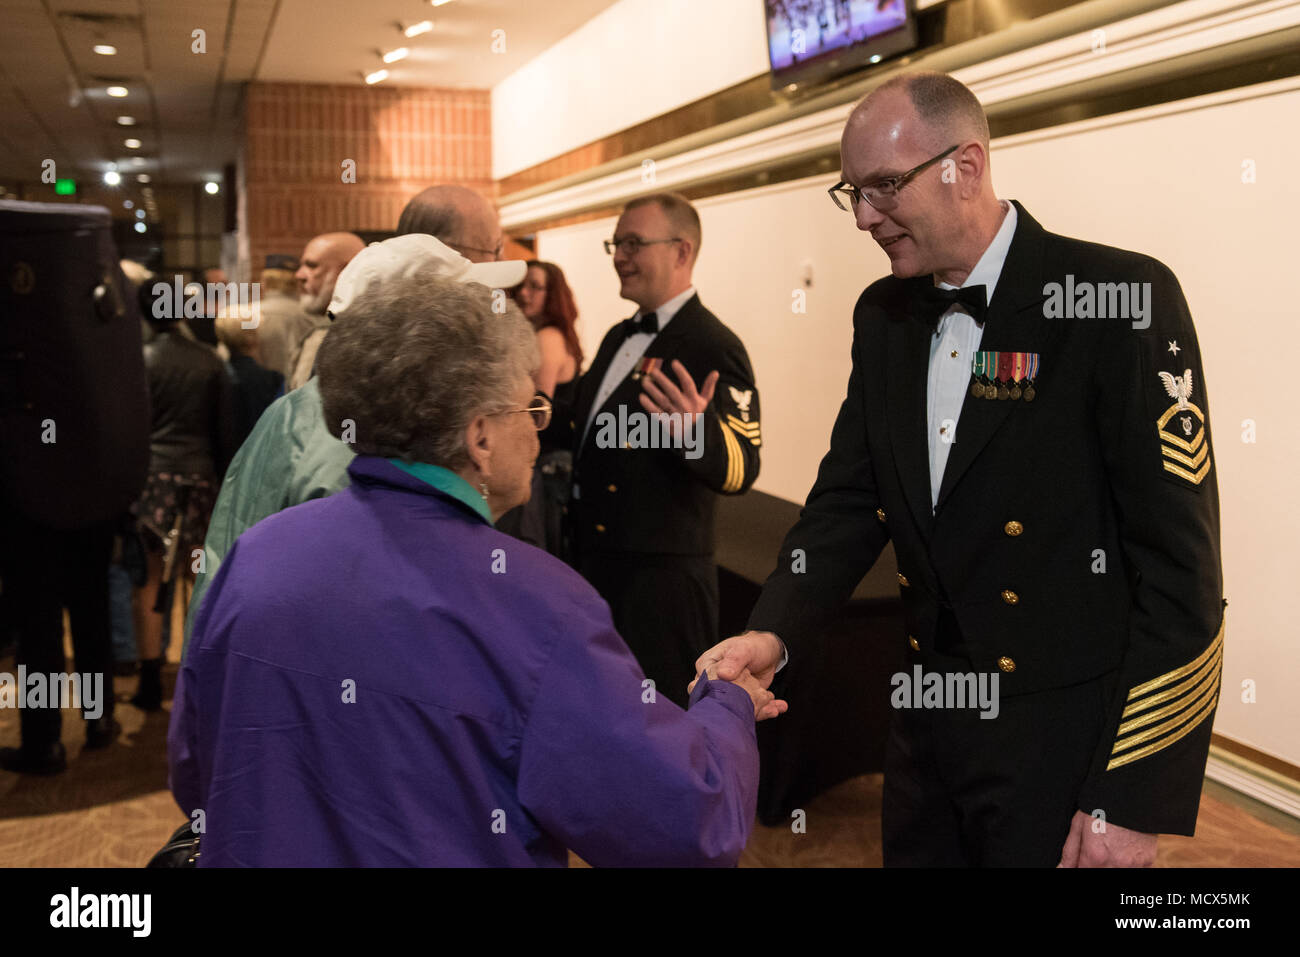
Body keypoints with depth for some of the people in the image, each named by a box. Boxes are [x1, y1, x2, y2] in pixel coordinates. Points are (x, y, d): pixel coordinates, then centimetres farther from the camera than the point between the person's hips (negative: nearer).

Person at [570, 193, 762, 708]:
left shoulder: (713, 347, -15)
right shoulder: (620, 336, 12)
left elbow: (741, 467, -25)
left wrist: (694, 430, -43)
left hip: (660, 576, -9)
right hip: (595, 565, 9)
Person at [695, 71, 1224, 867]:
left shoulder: (1125, 299, -15)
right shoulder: (885, 315, 6)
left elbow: (1179, 559, -17)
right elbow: (850, 495, 9)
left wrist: (1135, 802, -17)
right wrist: (774, 634, -10)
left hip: (1069, 738, -6)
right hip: (929, 717, 6)